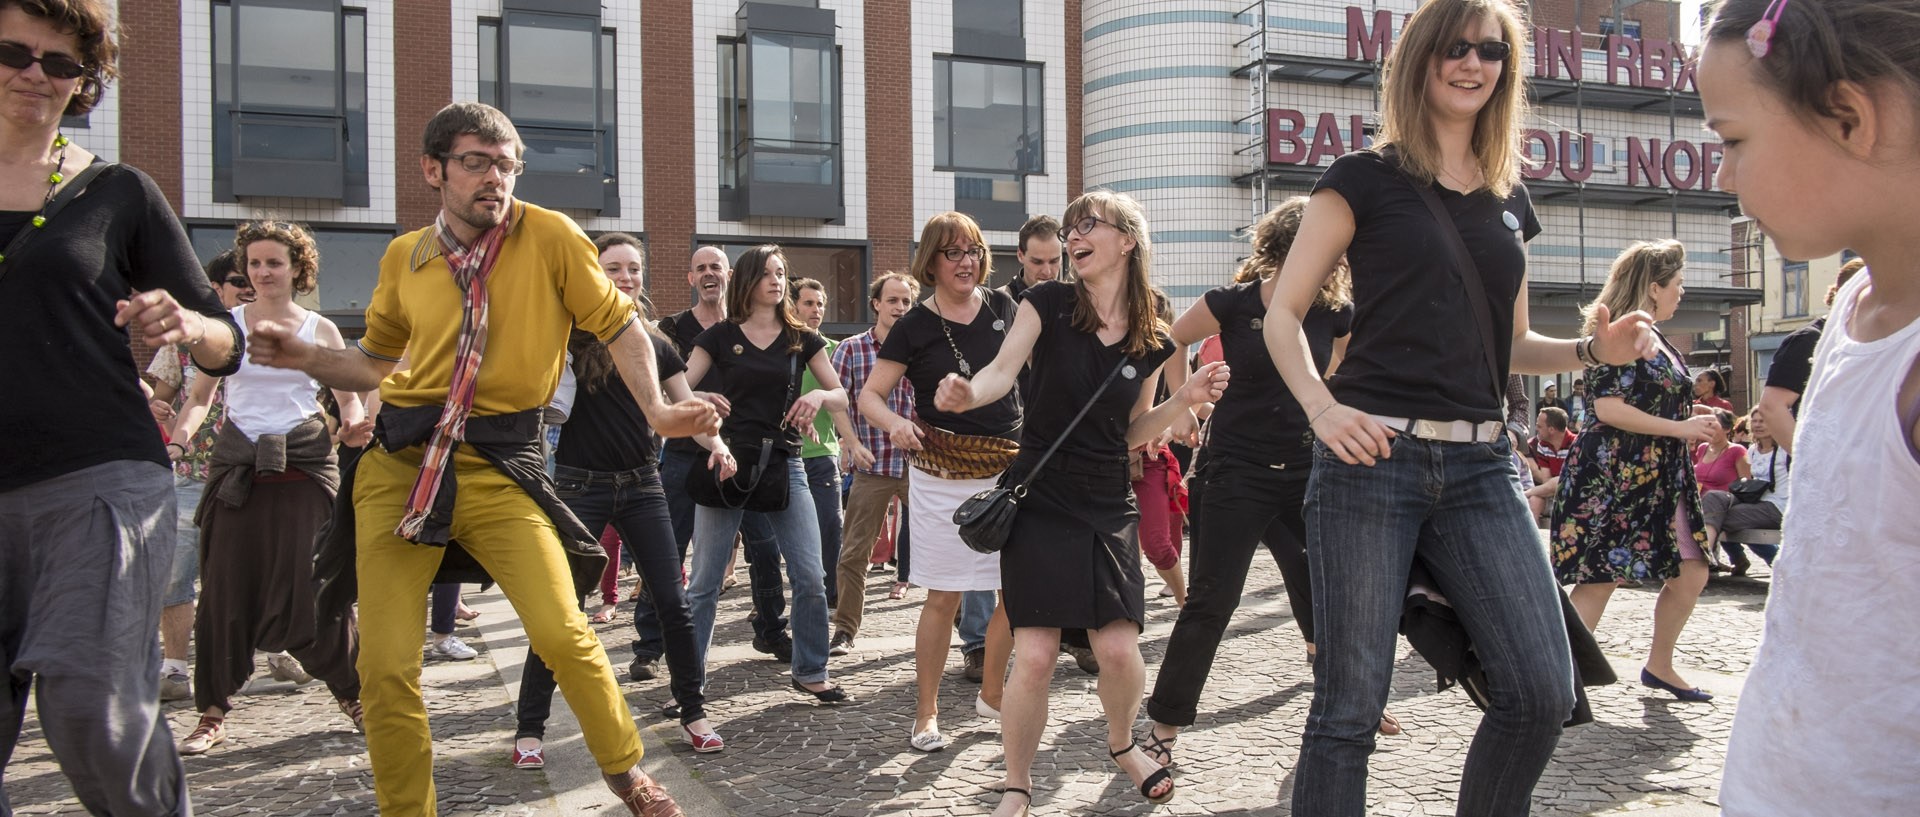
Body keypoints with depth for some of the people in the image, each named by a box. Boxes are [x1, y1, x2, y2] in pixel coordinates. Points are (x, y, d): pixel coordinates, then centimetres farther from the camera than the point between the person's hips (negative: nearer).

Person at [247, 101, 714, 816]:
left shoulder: (550, 237, -1)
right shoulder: (404, 257, 10)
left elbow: (617, 325, 3)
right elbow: (377, 363, 21)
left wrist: (657, 411, -10)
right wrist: (306, 359, 3)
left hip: (499, 468, -3)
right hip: (397, 464, 3)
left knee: (561, 633, -15)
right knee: (384, 666, 0)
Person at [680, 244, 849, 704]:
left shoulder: (801, 339, 9)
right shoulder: (720, 337, 4)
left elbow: (843, 398, 8)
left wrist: (820, 396, -15)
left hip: (785, 464, 2)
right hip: (729, 461, -2)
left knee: (810, 577, -2)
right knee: (705, 581, 1)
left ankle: (810, 673, 16)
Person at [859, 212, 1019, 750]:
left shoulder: (1001, 306, 6)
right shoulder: (916, 326, -5)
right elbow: (869, 394, -4)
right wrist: (896, 422, -24)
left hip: (1009, 468, 4)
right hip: (943, 477, -4)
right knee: (944, 597, -1)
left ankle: (992, 693, 26)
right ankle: (926, 714, 13)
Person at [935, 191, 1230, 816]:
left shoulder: (1151, 341, 4)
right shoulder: (1050, 303, -4)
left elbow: (1130, 433, 11)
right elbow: (1002, 370, -17)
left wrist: (1185, 400, -3)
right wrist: (967, 394, -38)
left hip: (1108, 506, 3)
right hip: (1040, 499, -2)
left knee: (1119, 650, -3)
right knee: (1034, 656, -8)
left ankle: (1122, 744, 32)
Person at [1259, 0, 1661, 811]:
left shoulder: (1509, 198, 17)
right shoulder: (1365, 179, 2)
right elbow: (1282, 313, -2)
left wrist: (1592, 348, 4)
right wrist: (1321, 407, -19)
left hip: (1480, 465, 5)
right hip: (1372, 455, -5)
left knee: (1542, 689, -3)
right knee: (1350, 705, -3)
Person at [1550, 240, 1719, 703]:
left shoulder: (1656, 340, 18)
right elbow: (1608, 408, -20)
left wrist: (1696, 425, 14)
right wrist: (1680, 428, -16)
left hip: (1659, 478, 9)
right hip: (1614, 475, -9)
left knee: (1691, 572, 9)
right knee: (1602, 575, -9)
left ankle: (1659, 666, 25)